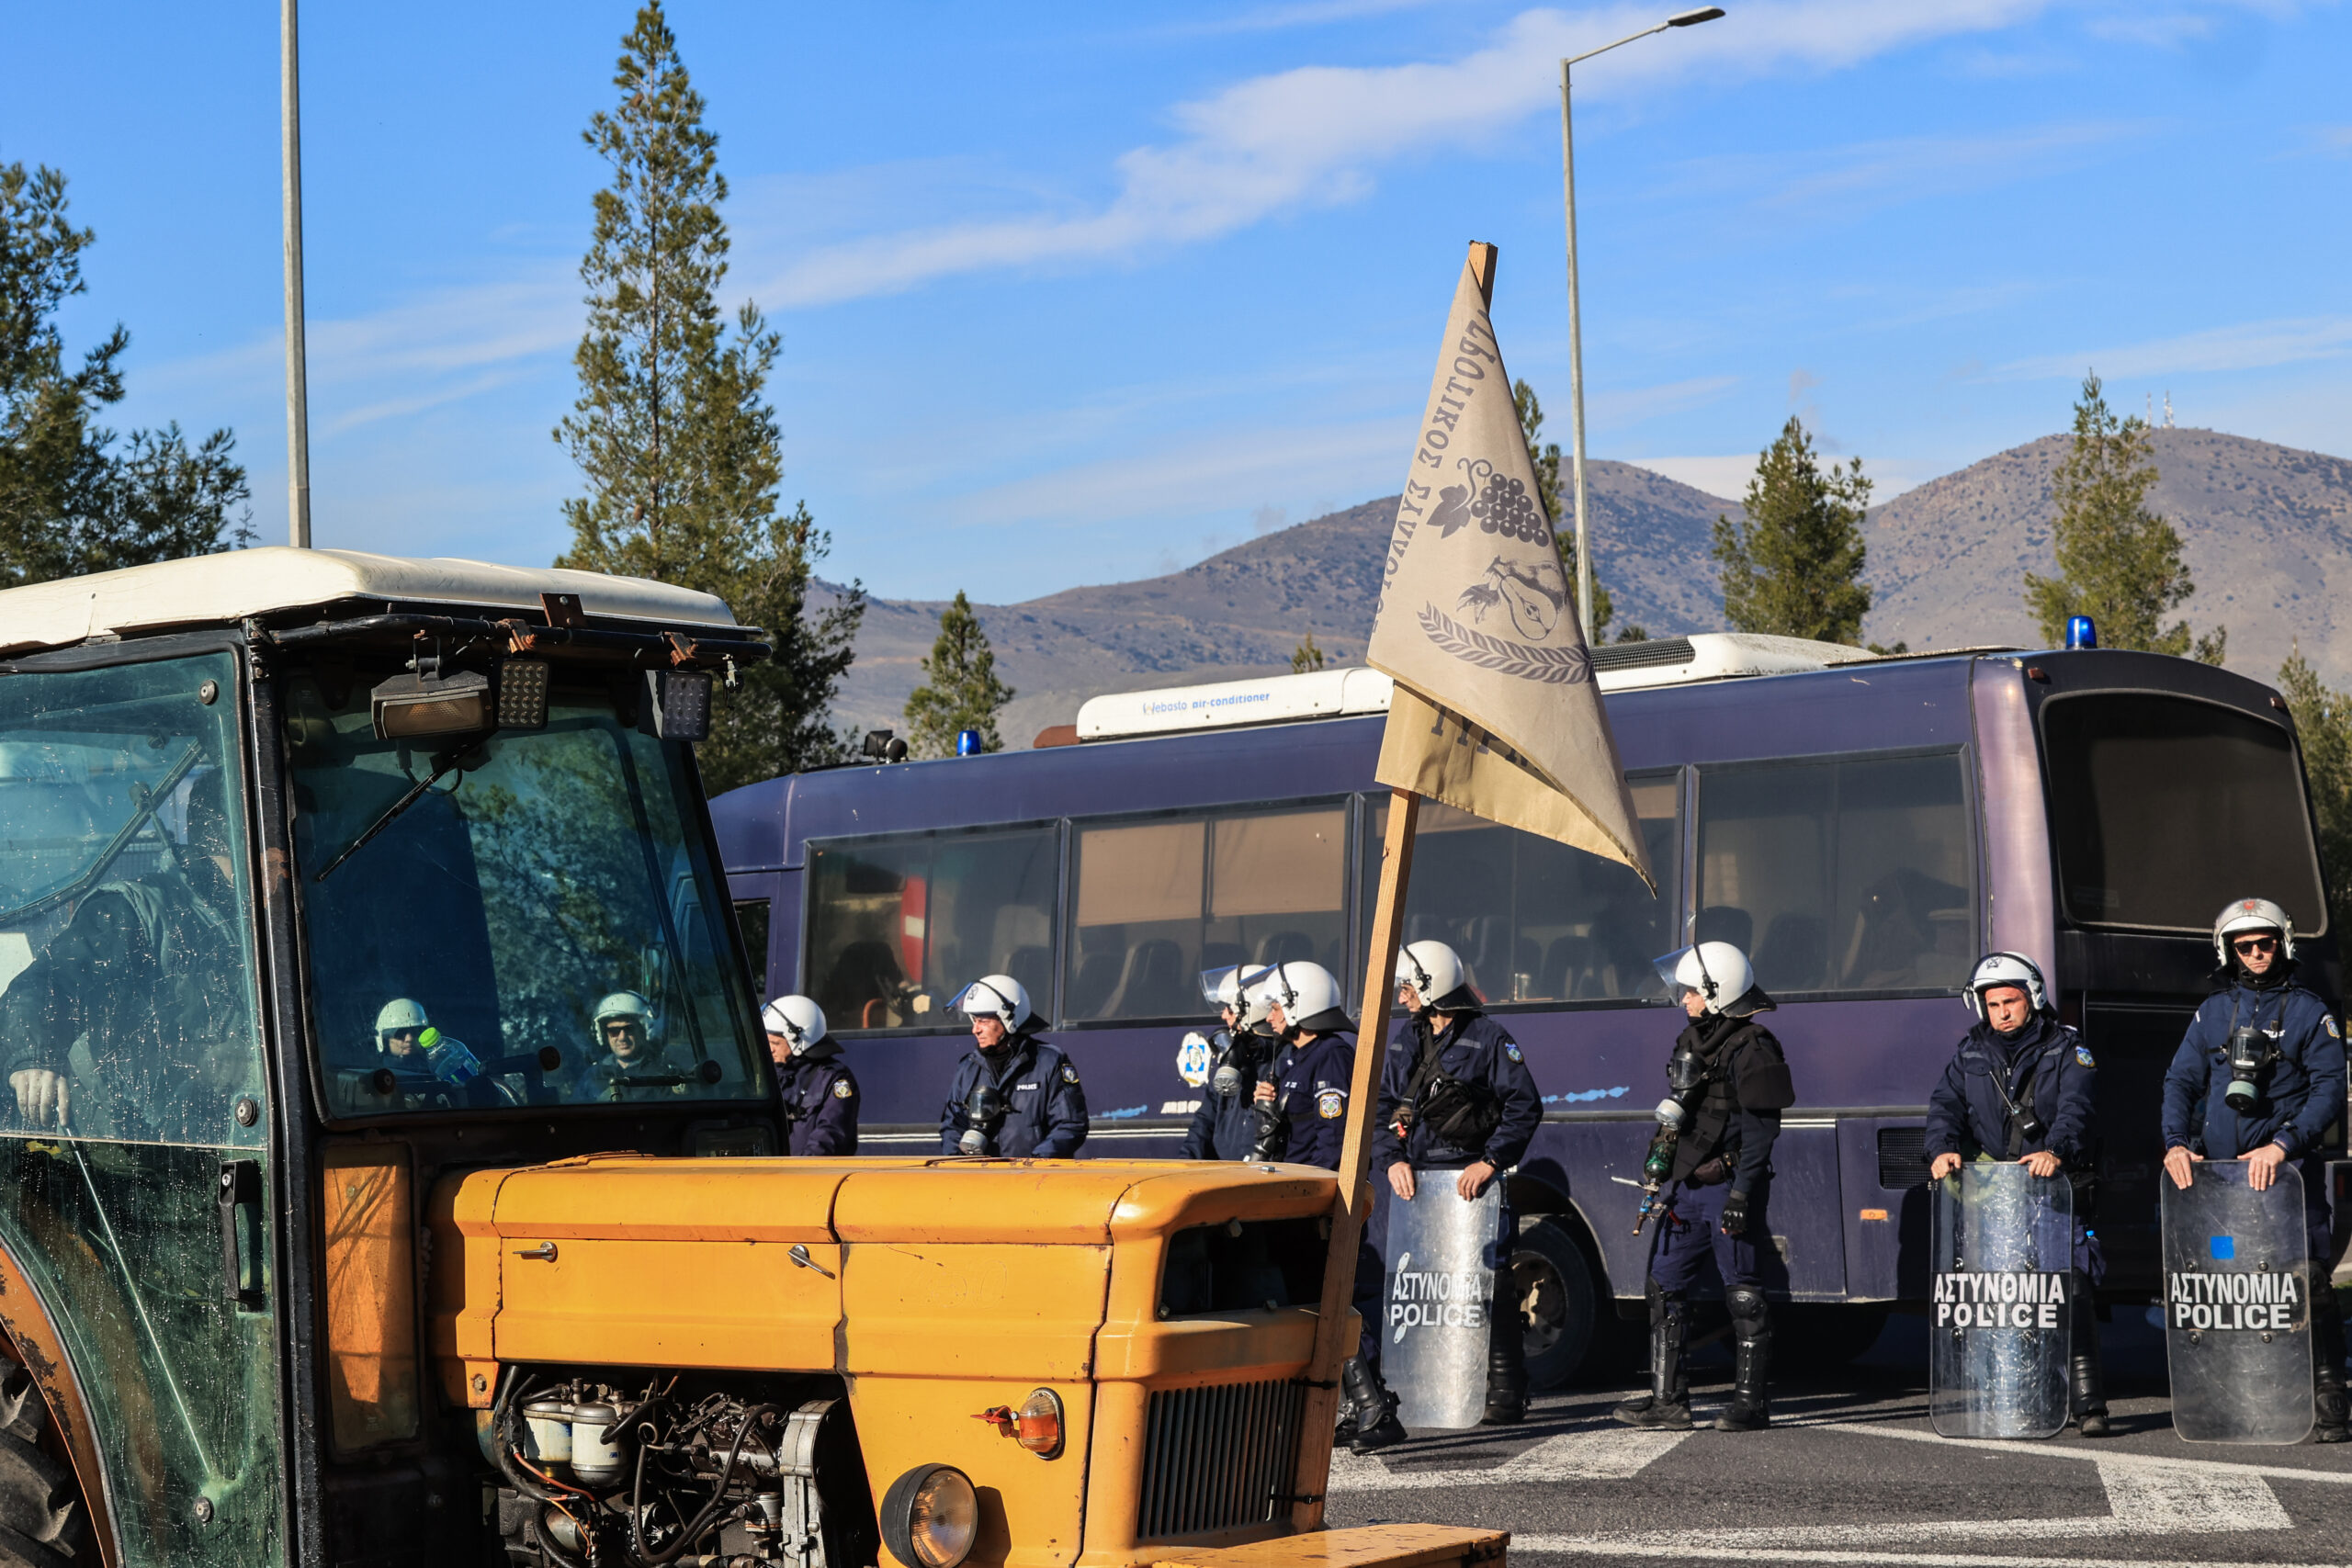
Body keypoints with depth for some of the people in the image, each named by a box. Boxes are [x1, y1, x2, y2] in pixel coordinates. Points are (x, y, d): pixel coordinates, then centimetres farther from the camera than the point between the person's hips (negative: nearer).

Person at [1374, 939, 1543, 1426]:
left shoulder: (1488, 1038, -3)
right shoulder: (1404, 1040, 15)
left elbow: (1524, 1107, -7)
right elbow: (1382, 1106, 13)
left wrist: (1490, 1162, -16)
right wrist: (1392, 1159, -4)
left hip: (1473, 1184, -6)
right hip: (1416, 1182, 6)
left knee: (1488, 1289, -7)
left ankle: (1505, 1394, -2)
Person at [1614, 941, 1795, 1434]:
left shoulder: (1751, 1048, -13)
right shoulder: (1692, 1039, 14)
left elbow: (1761, 1129, -17)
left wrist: (1742, 1192, -22)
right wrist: (1665, 1173, 22)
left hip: (1729, 1187, -9)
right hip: (1688, 1186, 9)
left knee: (1744, 1294, -2)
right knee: (1665, 1286, 8)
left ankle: (1750, 1401, 5)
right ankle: (1667, 1399, 12)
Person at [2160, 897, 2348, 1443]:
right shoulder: (2213, 1012, 14)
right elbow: (2181, 1081, 10)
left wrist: (2283, 1144, -18)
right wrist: (2177, 1142, -8)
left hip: (2287, 1169, -4)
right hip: (2217, 1170, 4)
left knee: (2308, 1282, -12)